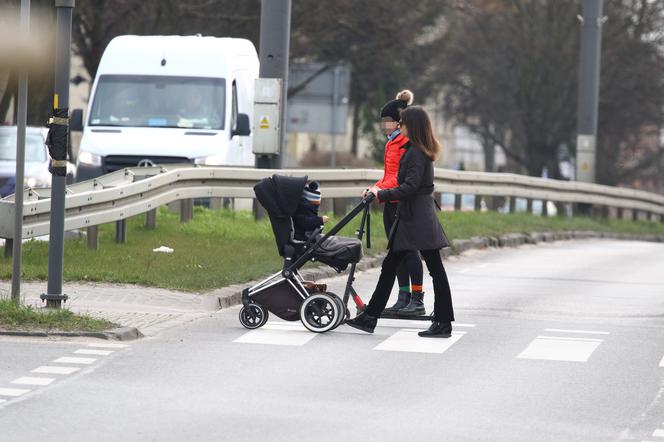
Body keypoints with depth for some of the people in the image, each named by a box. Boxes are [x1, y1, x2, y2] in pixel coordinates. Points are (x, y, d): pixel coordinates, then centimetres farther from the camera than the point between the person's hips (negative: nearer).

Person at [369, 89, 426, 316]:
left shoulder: (409, 141, -12)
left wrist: (382, 189, -28)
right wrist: (375, 188, 12)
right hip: (391, 204, 10)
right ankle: (403, 298, 15)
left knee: (409, 250, -7)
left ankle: (417, 301, -4)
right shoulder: (392, 142, 18)